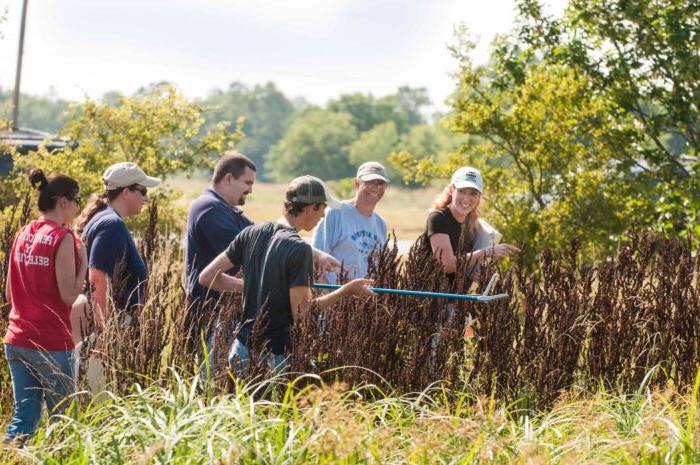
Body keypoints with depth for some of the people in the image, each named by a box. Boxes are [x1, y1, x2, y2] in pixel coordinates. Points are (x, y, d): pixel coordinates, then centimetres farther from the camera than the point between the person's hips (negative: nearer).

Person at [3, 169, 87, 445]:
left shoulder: (23, 235, 11)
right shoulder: (62, 237, -12)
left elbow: (10, 294, 15)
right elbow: (69, 296, -15)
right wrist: (83, 262, -2)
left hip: (16, 341, 7)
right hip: (51, 344, -7)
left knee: (24, 416, 8)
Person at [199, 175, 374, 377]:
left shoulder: (252, 233, 5)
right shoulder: (299, 249, -15)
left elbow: (207, 277, 8)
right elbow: (300, 312, -15)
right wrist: (347, 290, -9)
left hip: (242, 347, 8)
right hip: (276, 355, -8)